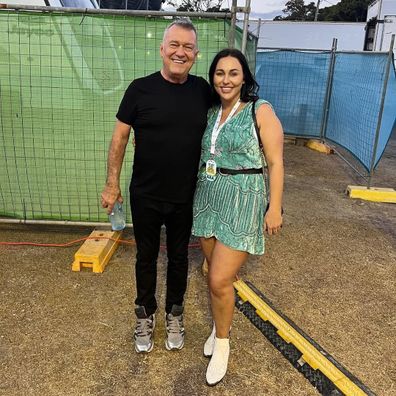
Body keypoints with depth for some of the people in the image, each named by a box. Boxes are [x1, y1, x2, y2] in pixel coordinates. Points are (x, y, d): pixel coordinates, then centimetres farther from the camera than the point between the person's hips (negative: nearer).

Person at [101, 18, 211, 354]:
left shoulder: (202, 90, -3)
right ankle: (145, 315, 37)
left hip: (185, 198, 2)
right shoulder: (141, 89, -10)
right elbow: (120, 137, -4)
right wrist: (112, 184, -5)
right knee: (146, 257, 15)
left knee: (179, 257, 17)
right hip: (145, 197, -1)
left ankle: (174, 315, 39)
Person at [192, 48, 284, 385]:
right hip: (208, 196, 6)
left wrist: (275, 207, -11)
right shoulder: (211, 111, 9)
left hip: (243, 201, -5)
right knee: (217, 273, 15)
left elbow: (275, 162, -9)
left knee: (219, 280, -6)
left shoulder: (261, 111, -8)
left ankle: (222, 342, 18)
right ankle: (221, 325, 39)